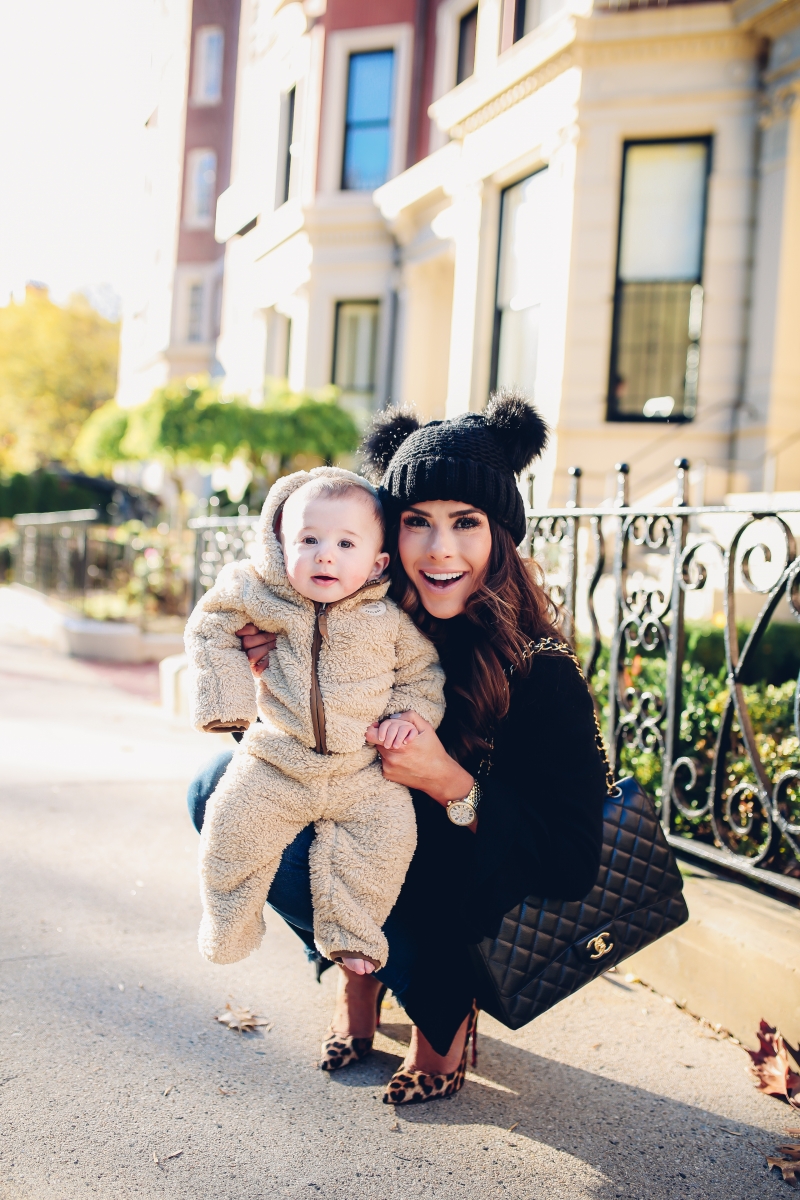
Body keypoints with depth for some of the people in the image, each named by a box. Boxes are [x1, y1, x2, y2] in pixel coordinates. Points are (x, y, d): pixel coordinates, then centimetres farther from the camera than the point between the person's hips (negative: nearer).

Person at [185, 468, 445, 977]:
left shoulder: (390, 617, -8)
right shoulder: (260, 596, -9)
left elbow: (422, 668, 8)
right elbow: (211, 629, 6)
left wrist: (408, 714, -9)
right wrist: (226, 700, 0)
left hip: (363, 769, 0)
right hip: (277, 764, 0)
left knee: (389, 834, -14)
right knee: (235, 828, -8)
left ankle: (350, 934, 8)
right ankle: (230, 928, 20)